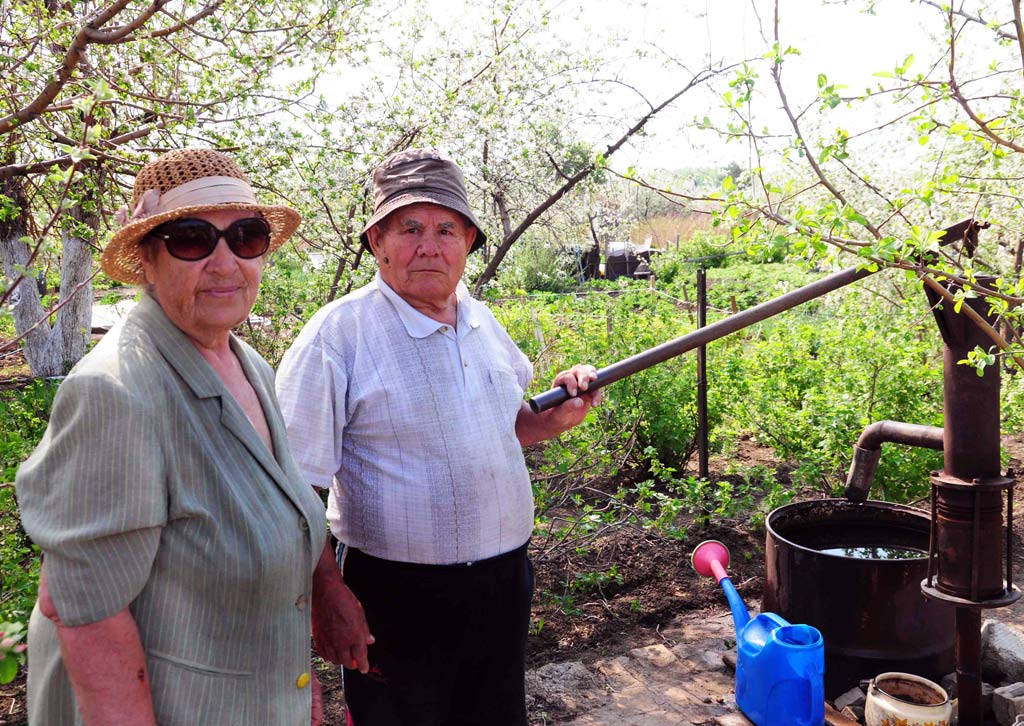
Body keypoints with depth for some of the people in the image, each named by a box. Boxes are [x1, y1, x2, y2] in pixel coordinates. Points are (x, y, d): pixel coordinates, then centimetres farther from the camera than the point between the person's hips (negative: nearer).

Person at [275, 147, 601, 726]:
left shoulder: (482, 320, 4)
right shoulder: (338, 334, -16)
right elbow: (296, 488, -16)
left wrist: (556, 418, -1)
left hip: (503, 584, 6)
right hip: (398, 597, -6)